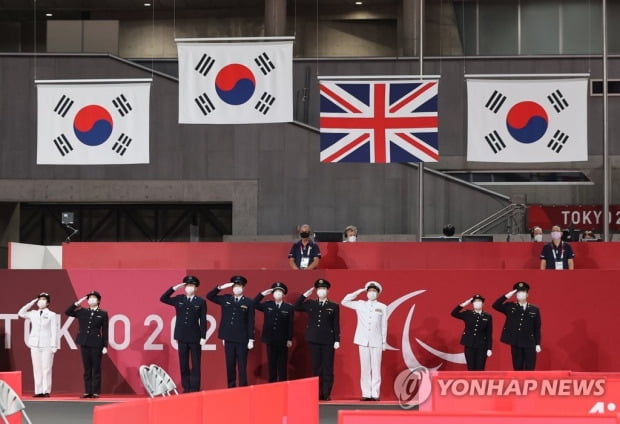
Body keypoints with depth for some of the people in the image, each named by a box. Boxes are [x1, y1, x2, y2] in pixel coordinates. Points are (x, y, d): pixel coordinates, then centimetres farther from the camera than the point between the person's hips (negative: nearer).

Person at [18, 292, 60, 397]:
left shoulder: (52, 315, 2)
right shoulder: (33, 314, 13)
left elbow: (54, 331, -1)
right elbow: (21, 313, 22)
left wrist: (54, 346, -8)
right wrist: (31, 303, 14)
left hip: (47, 345, -4)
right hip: (35, 345, 4)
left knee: (46, 369, -7)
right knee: (37, 369, 2)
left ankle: (46, 391, -6)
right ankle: (38, 391, 3)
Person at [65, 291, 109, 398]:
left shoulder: (103, 314, 2)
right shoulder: (82, 312, 9)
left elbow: (105, 331, 0)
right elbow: (67, 312, 9)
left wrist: (105, 346, -4)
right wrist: (77, 303, 1)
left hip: (96, 344, -3)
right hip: (84, 343, 3)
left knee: (96, 369, -1)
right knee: (87, 369, 6)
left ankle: (96, 392, 2)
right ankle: (87, 392, 8)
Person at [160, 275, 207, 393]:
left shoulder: (201, 302, 0)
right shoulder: (179, 299, 7)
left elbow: (203, 321, -2)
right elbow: (163, 298, 7)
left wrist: (203, 337, -7)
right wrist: (174, 288, -2)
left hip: (195, 337, -3)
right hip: (182, 337, 3)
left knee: (195, 364, -1)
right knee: (183, 364, 5)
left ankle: (195, 388, 1)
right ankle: (186, 388, 9)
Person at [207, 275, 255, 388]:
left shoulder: (249, 302, -2)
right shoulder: (226, 299, 7)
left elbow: (251, 322, -2)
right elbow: (209, 296, 10)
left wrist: (251, 339, -5)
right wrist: (220, 288, -4)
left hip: (242, 339, -3)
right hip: (229, 338, 3)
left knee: (242, 366, -1)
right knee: (230, 365, 8)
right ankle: (231, 387, 14)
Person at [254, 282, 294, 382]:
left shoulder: (289, 308, -3)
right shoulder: (267, 305, 6)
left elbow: (290, 325, -4)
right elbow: (254, 304, 4)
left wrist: (290, 339, -7)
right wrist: (263, 294, -3)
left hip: (282, 341, -2)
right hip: (270, 340, 2)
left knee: (282, 365, 3)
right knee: (271, 364, 7)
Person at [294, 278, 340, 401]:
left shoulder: (334, 306, 4)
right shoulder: (310, 304, 11)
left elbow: (336, 325, 2)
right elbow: (296, 307, 4)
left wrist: (337, 340, -5)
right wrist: (305, 295, 1)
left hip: (328, 341, -2)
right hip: (314, 340, 2)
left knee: (327, 368, -2)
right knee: (316, 367, 3)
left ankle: (326, 394, 0)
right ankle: (317, 394, 7)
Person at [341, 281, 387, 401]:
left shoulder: (382, 307, 8)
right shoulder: (360, 305, 10)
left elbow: (384, 326, 7)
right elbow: (344, 302, 7)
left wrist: (384, 342, 3)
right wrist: (359, 292, 7)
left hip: (376, 341, -1)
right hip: (363, 341, 1)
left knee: (376, 368, -4)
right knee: (365, 368, 0)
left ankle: (375, 394, -3)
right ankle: (366, 393, 1)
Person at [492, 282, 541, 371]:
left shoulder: (534, 310, 6)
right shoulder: (510, 307, 7)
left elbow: (537, 328, 5)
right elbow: (495, 305, -3)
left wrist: (538, 344, 1)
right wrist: (507, 296, -8)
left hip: (530, 344, 0)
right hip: (515, 344, 0)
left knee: (530, 369, -4)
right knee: (517, 369, 4)